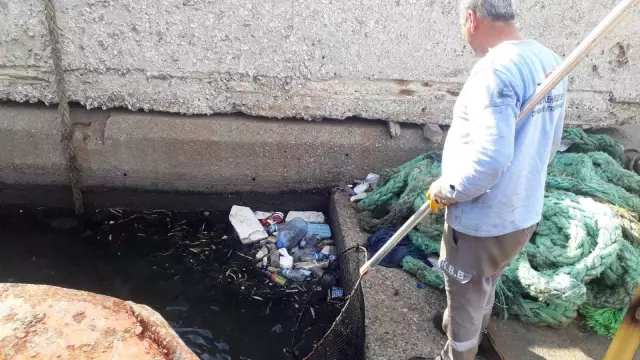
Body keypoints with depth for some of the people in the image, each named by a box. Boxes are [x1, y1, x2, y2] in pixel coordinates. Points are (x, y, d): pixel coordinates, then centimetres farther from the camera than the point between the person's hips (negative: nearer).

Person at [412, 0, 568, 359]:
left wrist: (447, 189, -17)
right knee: (484, 286, 31)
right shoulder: (550, 63, 2)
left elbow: (490, 158, -33)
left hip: (484, 221, -8)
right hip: (524, 211, 9)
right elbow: (549, 143, 10)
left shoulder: (495, 71, -27)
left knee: (466, 296, 16)